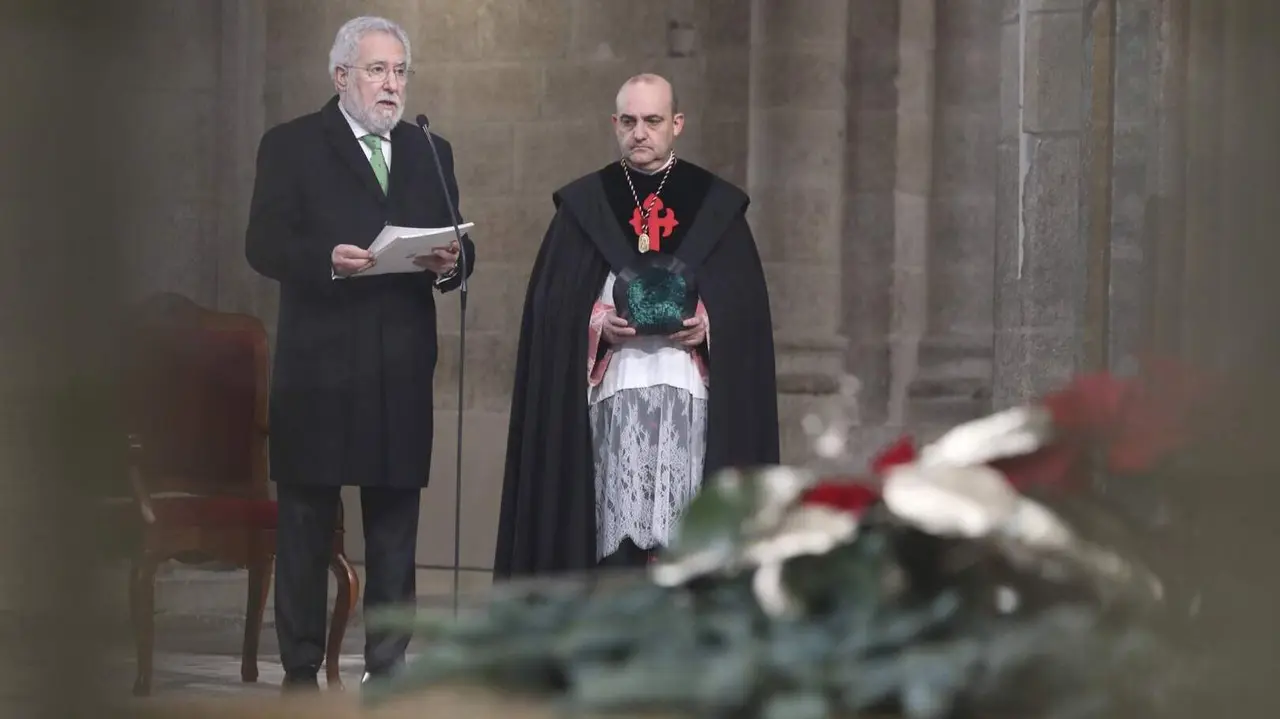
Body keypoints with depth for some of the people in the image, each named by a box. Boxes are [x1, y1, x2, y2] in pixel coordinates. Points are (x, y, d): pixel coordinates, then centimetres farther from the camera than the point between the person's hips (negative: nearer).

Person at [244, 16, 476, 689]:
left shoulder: (430, 152, 16)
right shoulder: (291, 146, 2)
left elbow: (458, 244, 13)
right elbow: (264, 244, -7)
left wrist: (450, 261, -10)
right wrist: (326, 259, -25)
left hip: (401, 370, 4)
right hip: (317, 366, -4)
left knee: (395, 524, 6)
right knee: (305, 526, 1)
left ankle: (386, 666, 13)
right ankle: (300, 672, 6)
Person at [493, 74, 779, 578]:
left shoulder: (717, 207, 10)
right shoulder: (583, 206, 11)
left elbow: (746, 306, 6)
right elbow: (551, 307, 6)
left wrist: (708, 326, -12)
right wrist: (597, 323, -12)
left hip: (690, 390, 0)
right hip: (611, 390, 0)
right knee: (617, 528, -6)